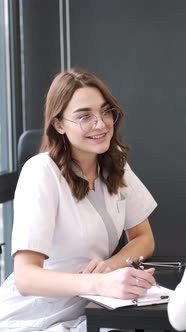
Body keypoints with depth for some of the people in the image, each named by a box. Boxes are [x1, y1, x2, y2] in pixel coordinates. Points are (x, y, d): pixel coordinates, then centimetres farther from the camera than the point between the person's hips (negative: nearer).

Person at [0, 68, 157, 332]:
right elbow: (25, 277, -28)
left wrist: (110, 265, -15)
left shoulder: (115, 163, 1)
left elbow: (144, 238, 8)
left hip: (85, 310, 6)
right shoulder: (41, 172, -19)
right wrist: (101, 283, -44)